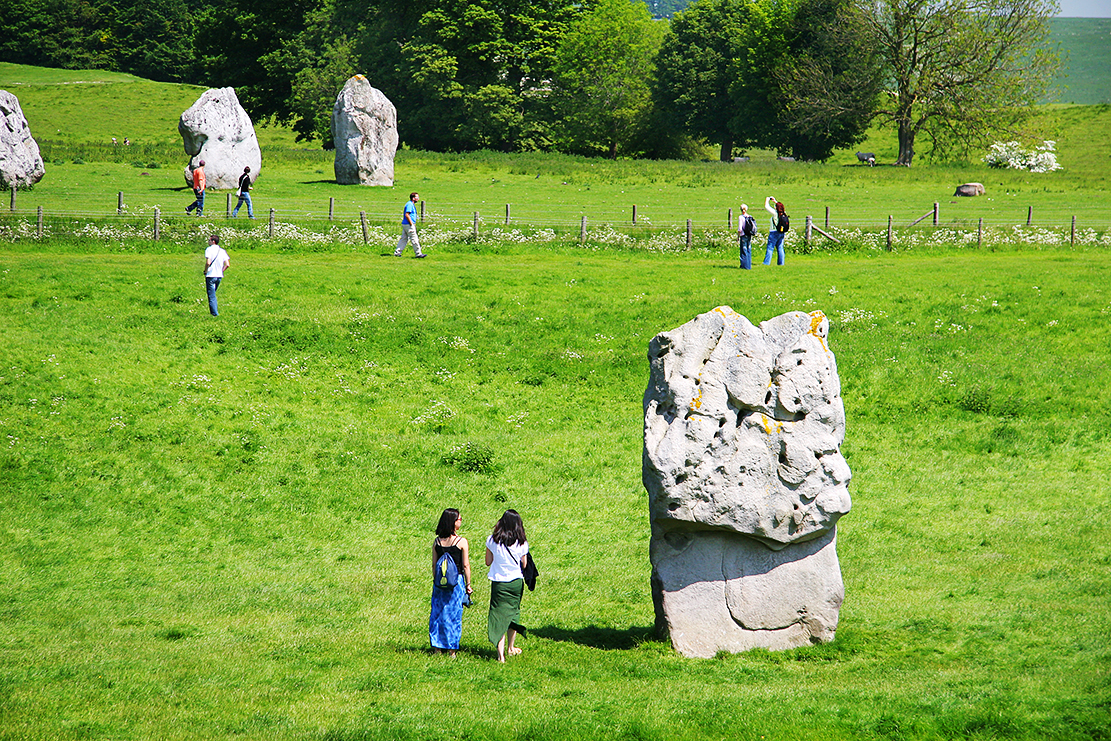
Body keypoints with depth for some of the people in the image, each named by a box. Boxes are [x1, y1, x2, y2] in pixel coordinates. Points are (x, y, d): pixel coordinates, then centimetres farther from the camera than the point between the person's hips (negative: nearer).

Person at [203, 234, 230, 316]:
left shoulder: (209, 250, -10)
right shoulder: (222, 251, 7)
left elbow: (208, 263, -21)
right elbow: (227, 264, 1)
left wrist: (205, 271, -7)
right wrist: (221, 271, 10)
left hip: (210, 276, -6)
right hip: (219, 276, 6)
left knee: (212, 296, -1)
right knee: (213, 294, 21)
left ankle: (214, 313, -4)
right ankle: (213, 312, 23)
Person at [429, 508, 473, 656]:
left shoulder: (437, 541, 0)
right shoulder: (462, 542, -11)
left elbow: (434, 564, 4)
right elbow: (466, 566, -8)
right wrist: (468, 584, 1)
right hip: (456, 580, -3)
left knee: (438, 612, 11)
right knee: (454, 615, 4)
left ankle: (438, 648, 14)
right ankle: (452, 650, 7)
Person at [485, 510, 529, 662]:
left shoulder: (492, 541, -9)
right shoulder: (522, 543, -8)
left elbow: (488, 562, 0)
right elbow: (524, 565, 1)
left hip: (499, 583, -2)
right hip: (516, 582, 2)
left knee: (499, 616, -2)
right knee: (513, 614, 21)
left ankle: (501, 654, -15)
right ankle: (510, 648, 36)